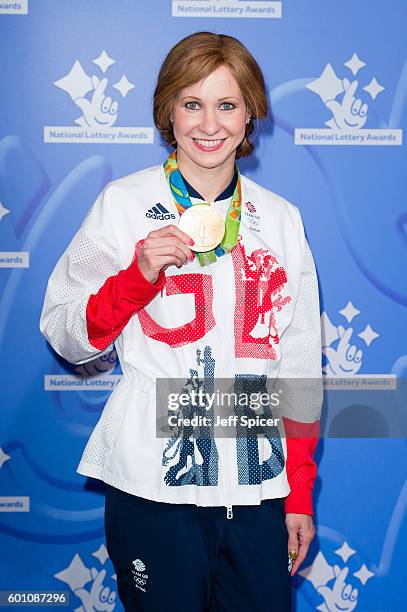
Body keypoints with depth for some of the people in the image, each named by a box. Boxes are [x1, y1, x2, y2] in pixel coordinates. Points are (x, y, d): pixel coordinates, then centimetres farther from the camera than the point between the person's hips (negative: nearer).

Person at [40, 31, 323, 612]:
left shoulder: (281, 219, 6)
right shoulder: (124, 204, -2)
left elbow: (300, 363, 10)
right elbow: (67, 338, -2)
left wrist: (300, 494, 8)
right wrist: (140, 275, -18)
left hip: (258, 487, 3)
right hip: (154, 484, -2)